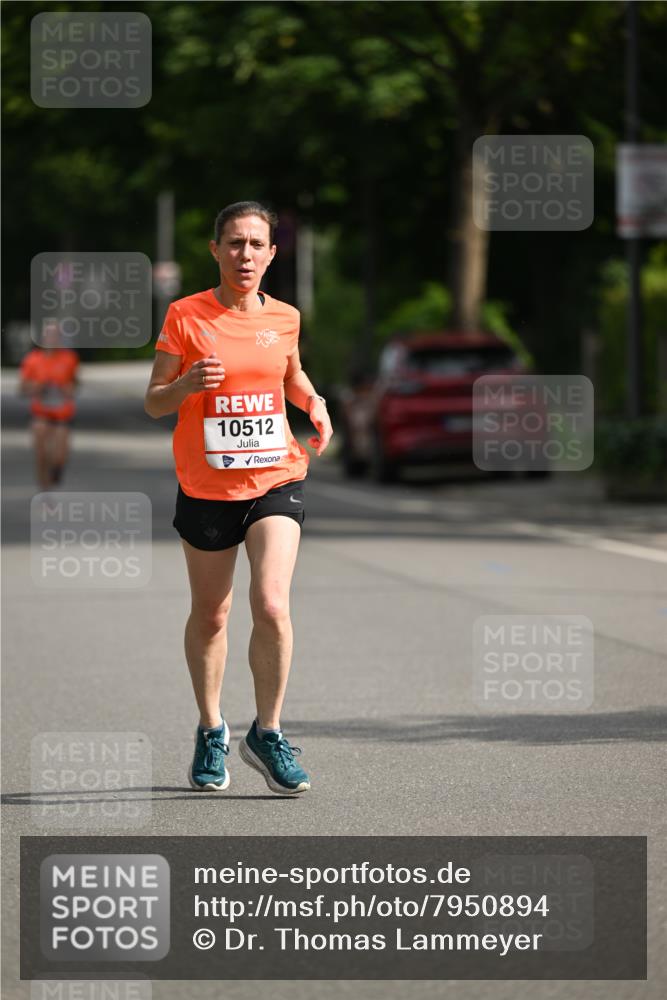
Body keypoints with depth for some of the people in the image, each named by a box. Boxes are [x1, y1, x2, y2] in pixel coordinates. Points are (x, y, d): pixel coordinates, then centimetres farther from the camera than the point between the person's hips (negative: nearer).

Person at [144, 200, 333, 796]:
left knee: (271, 605, -17)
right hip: (206, 487, -1)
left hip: (275, 479, 1)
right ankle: (211, 731, 33)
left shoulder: (284, 318, 4)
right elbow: (153, 403, -2)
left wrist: (314, 403, 3)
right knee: (210, 617, 11)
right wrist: (188, 383, -23)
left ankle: (267, 734, 0)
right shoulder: (185, 316, -5)